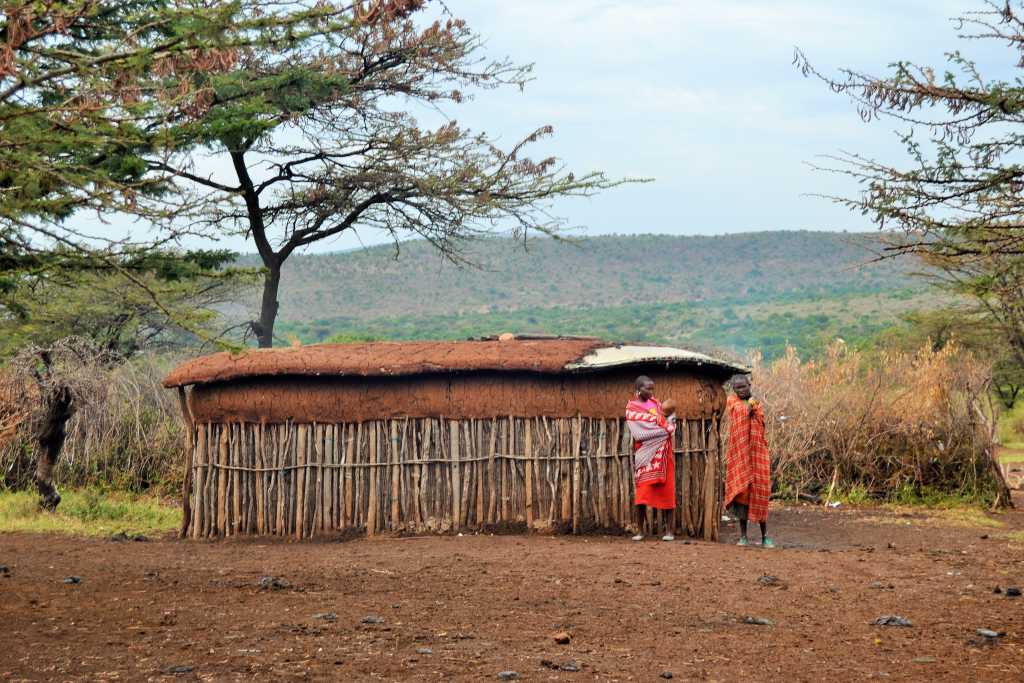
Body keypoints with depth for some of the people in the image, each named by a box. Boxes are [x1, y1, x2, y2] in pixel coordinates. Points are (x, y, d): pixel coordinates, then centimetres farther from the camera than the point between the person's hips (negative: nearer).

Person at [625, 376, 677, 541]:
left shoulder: (655, 403, 14)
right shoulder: (632, 408, -1)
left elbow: (669, 425, 9)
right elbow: (640, 433, -13)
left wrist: (669, 417, -13)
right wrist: (664, 428, -8)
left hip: (663, 453, 4)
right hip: (645, 454, -4)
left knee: (667, 491, -1)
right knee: (642, 492, -6)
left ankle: (669, 530, 0)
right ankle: (640, 531, -1)